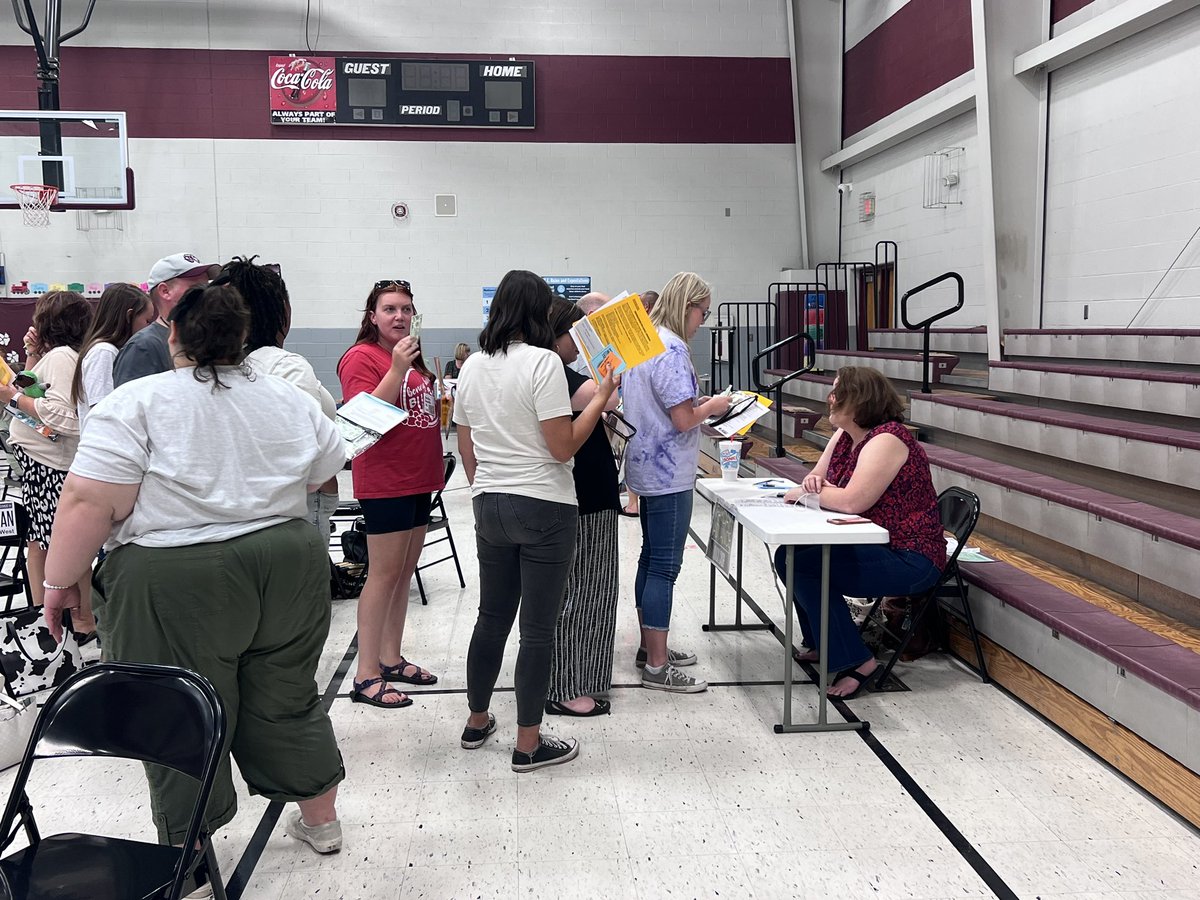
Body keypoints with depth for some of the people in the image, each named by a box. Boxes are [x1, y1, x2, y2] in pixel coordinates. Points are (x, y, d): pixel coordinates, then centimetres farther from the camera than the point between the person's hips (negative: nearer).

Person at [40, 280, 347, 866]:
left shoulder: (138, 404, -10)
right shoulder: (290, 400, 5)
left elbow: (89, 504, -14)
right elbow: (327, 471, 16)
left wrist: (60, 580, -4)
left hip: (179, 588, -5)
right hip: (290, 571, 5)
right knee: (287, 703, 18)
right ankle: (320, 820, 31)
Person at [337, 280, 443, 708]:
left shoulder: (412, 357, 15)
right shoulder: (361, 357, -10)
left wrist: (441, 395, 10)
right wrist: (397, 370, -27)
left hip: (418, 479, 9)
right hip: (385, 482, -9)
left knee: (405, 573, 13)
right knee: (385, 574, -6)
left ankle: (391, 658, 23)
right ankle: (367, 676, 0)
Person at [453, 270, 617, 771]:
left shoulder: (473, 366, 7)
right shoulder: (543, 362, -14)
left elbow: (466, 447, 13)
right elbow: (563, 447, -16)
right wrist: (601, 397, -9)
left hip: (489, 505, 7)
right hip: (543, 508, -7)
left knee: (492, 617, 19)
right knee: (538, 628, 2)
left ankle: (477, 722, 32)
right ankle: (528, 744, 11)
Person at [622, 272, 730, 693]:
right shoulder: (671, 348, -19)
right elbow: (683, 419, -22)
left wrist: (698, 402, 11)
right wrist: (713, 406, -4)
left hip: (649, 469, 10)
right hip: (668, 473, -10)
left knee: (651, 560, 17)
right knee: (665, 567, -4)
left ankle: (650, 646, 29)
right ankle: (657, 667, 4)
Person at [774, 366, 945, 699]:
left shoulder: (886, 440, -22)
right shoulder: (844, 436, 7)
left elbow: (852, 500, -32)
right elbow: (818, 477, 14)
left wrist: (804, 492, -15)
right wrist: (814, 482, -11)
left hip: (910, 558, -10)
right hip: (869, 545, 10)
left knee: (803, 566, -22)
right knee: (788, 555, 9)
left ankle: (855, 661, -12)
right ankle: (820, 644, 21)